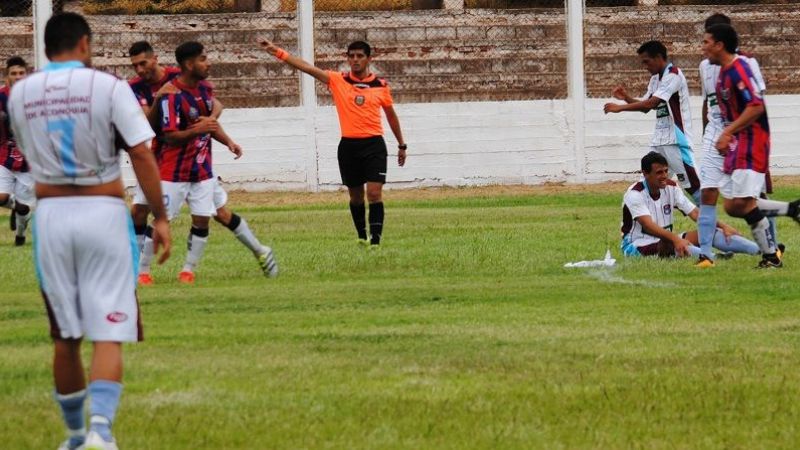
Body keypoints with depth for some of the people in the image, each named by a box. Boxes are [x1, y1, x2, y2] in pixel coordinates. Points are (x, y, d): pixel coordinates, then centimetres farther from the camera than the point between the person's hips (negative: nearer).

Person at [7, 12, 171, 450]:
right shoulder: (108, 87, -7)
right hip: (103, 213, -3)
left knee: (66, 336, 15)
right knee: (108, 335, -4)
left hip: (50, 214, 3)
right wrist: (160, 216, -4)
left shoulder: (20, 94, 4)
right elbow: (141, 156, -10)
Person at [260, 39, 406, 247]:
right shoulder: (338, 81, 1)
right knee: (356, 196, 11)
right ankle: (362, 236, 29)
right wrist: (278, 52, -18)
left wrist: (401, 145, 21)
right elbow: (308, 68, -8)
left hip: (374, 144, -1)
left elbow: (391, 115, 16)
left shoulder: (380, 85, 3)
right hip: (348, 145, 1)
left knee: (374, 193, -12)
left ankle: (375, 240, -13)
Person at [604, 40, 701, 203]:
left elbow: (651, 103, -22)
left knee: (692, 185, -6)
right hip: (659, 139, 9)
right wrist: (626, 97, 1)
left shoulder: (673, 75, -14)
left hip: (676, 139, -9)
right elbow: (646, 107, 18)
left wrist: (620, 107, -19)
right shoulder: (655, 78, 15)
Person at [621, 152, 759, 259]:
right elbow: (648, 225, -32)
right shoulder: (634, 194, -18)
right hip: (636, 246, -6)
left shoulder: (671, 188, 3)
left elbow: (695, 213, -1)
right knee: (669, 245, -39)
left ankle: (757, 250, -21)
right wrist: (675, 238, -46)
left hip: (667, 240, 6)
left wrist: (723, 226, -15)